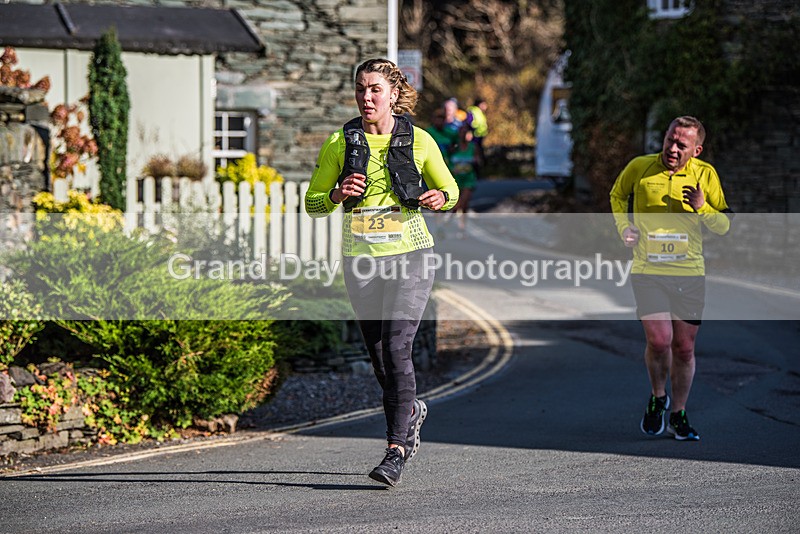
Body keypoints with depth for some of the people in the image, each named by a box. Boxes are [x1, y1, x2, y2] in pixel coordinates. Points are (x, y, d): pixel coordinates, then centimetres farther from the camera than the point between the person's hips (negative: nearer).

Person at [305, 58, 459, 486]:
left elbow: (450, 188, 12)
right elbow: (312, 203, 6)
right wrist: (337, 195, -15)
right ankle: (411, 411, 41)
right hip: (361, 260, 3)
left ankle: (396, 450, -15)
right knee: (379, 355, 11)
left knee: (395, 347, -17)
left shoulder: (418, 141, 0)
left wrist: (440, 198, -11)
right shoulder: (340, 143, 2)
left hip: (410, 256, -3)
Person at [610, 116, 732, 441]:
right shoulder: (639, 167, -2)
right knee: (659, 340, -16)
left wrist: (702, 208, -15)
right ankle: (658, 398, 12)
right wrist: (624, 227, 4)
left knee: (684, 348, 6)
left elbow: (724, 226, 3)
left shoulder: (705, 175, 0)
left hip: (689, 273, 2)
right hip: (647, 270, -1)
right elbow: (618, 195, 19)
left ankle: (678, 415, 23)